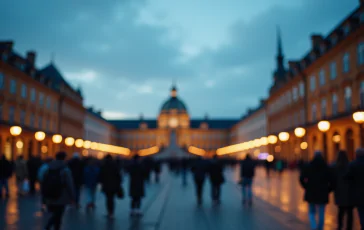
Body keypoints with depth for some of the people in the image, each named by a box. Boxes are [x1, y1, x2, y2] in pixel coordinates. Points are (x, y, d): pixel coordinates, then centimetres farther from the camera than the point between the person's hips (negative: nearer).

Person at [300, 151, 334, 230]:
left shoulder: (308, 167, -1)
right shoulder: (326, 168, -2)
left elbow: (301, 178, -9)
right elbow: (331, 181, -10)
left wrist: (306, 187, 4)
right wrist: (327, 190, 2)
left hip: (311, 193, 0)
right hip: (323, 194, 0)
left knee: (311, 212, 12)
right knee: (321, 214, 9)